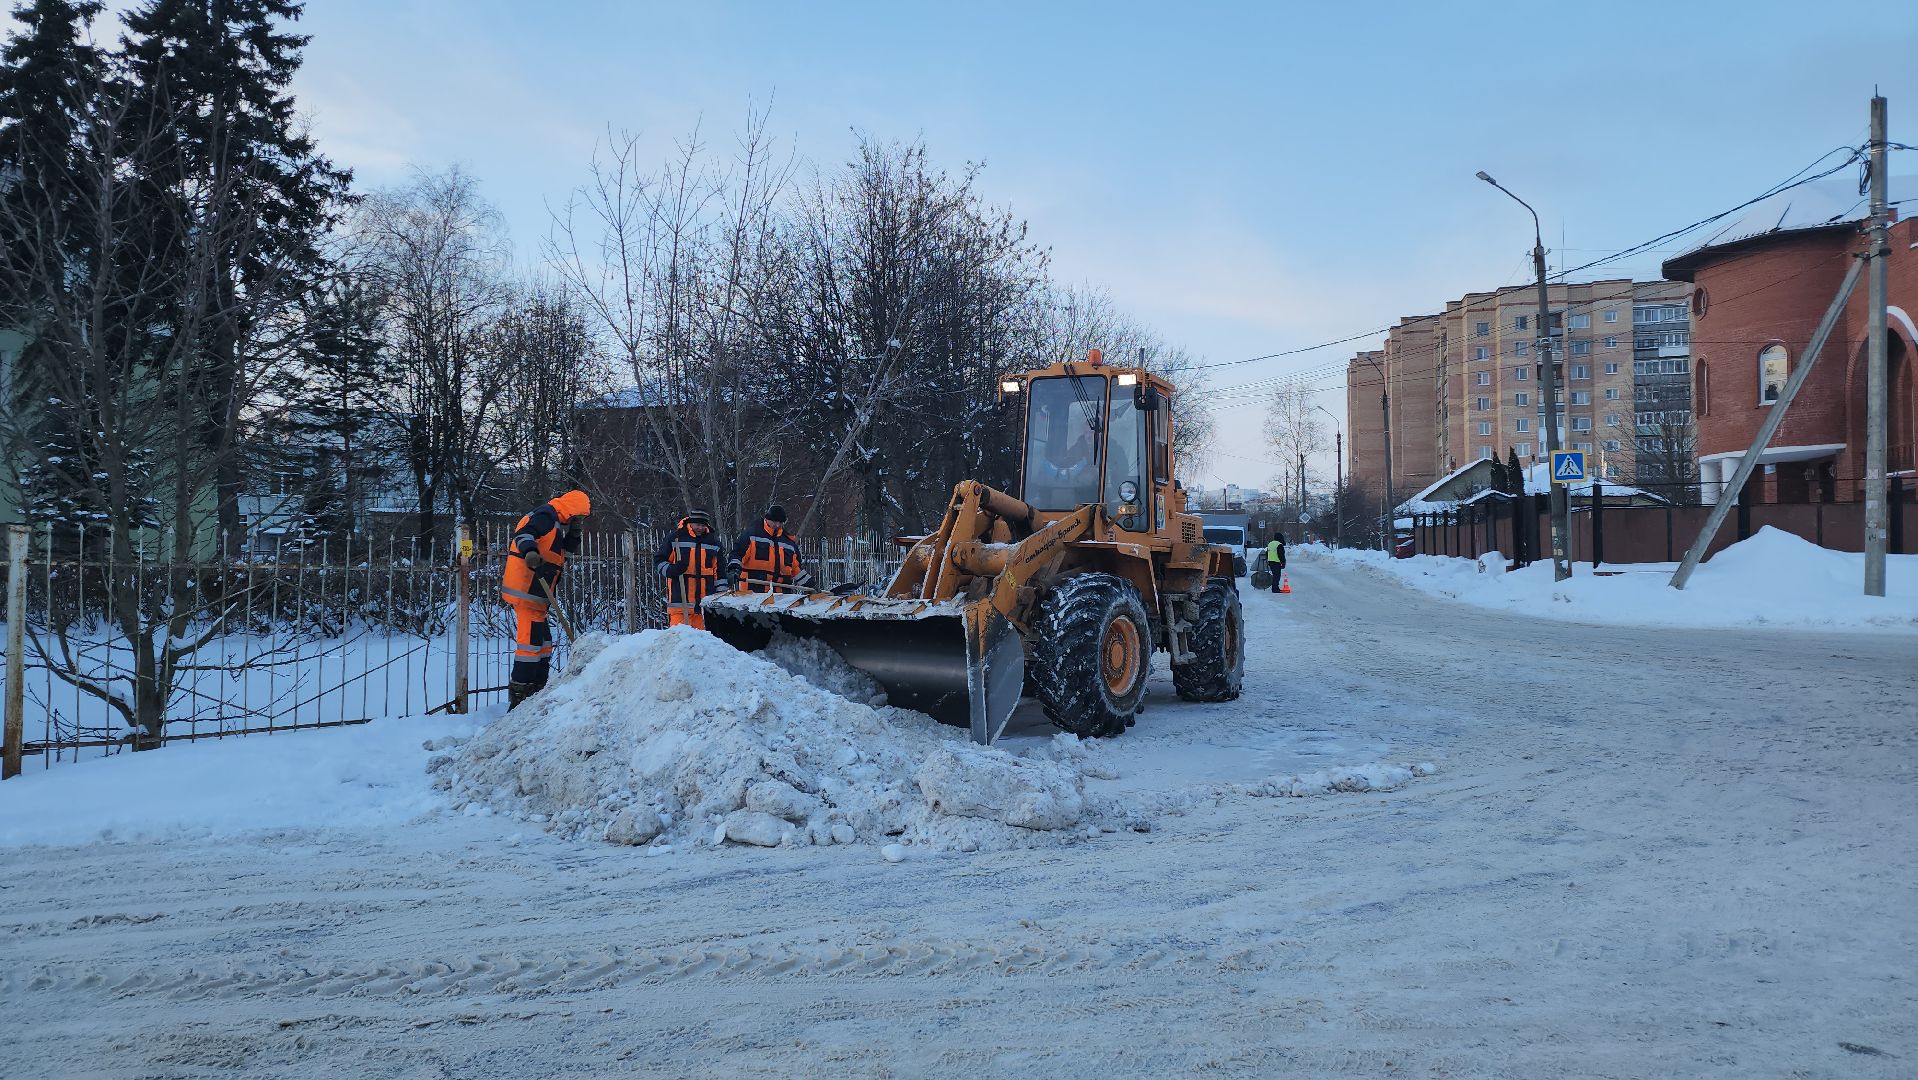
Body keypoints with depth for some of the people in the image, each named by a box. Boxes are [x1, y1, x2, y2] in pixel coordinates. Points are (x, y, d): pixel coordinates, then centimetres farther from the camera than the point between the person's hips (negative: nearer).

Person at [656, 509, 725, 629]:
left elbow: (719, 571, 19)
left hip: (705, 600, 3)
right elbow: (659, 559, 6)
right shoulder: (675, 538, 2)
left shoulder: (713, 543, 14)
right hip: (679, 597, -3)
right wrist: (670, 569, -15)